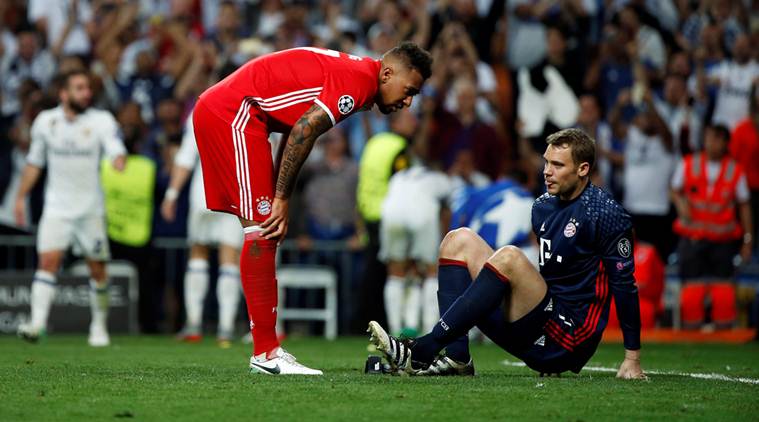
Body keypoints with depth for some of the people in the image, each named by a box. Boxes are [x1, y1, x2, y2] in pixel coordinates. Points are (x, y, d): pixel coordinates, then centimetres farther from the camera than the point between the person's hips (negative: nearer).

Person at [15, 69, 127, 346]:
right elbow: (34, 162, 15)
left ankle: (99, 326, 22)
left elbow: (116, 151, -22)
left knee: (97, 269, 4)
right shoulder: (46, 121, 3)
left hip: (91, 209, -1)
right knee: (48, 260, -16)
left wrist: (120, 168, -44)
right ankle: (37, 322, -24)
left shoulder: (102, 121, -6)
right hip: (56, 207, 1)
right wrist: (21, 197, 13)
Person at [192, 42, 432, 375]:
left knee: (263, 233, 9)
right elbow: (304, 131, -20)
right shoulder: (359, 78, -13)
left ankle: (265, 350, 8)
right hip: (233, 113, -11)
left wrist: (279, 199, 11)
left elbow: (297, 132, 17)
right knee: (262, 231, -12)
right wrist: (281, 200, -16)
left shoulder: (346, 70, 18)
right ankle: (265, 353, -12)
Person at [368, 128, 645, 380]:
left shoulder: (605, 213, -9)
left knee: (508, 257, -30)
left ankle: (422, 352, -33)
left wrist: (632, 358, -12)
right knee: (459, 240, 4)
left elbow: (624, 284, -10)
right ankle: (456, 357, -15)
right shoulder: (542, 207, 14)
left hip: (571, 341, -8)